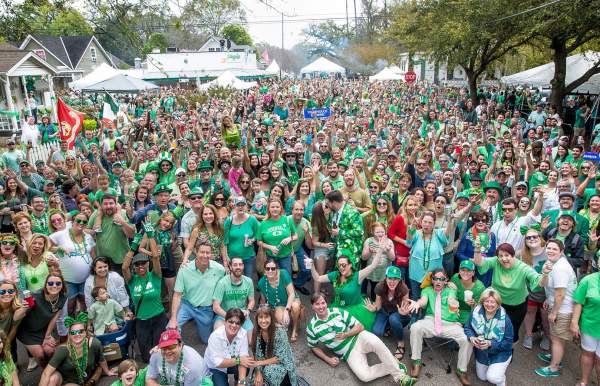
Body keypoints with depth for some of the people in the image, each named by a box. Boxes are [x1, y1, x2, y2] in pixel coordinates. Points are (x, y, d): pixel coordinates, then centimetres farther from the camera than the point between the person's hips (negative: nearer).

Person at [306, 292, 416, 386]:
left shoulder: (337, 312, -5)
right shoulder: (312, 326, -5)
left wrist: (346, 335, -17)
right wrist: (328, 359, -4)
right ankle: (392, 366, -8)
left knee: (376, 343, -36)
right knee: (364, 376, -28)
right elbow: (314, 347, 10)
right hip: (349, 353, 0)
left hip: (359, 338, 0)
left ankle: (398, 375, -22)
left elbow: (359, 327, 0)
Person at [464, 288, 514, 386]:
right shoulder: (476, 312, -17)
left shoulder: (505, 319, -25)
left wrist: (490, 344, -32)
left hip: (500, 354, -4)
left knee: (493, 377, -22)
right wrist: (471, 338, -27)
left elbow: (508, 342, -20)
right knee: (482, 377, 19)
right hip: (481, 353, 4)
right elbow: (467, 328, -5)